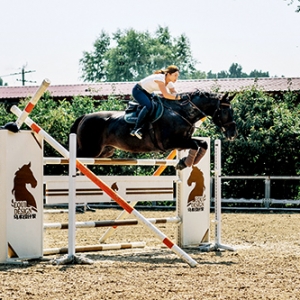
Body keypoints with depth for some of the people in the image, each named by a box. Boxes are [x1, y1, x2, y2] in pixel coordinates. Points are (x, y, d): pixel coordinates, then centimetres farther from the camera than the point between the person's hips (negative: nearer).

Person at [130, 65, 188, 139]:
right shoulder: (160, 78, -30)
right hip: (138, 90, -9)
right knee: (148, 106, -31)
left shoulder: (170, 83, -4)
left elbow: (174, 94, -5)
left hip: (147, 93, 9)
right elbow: (165, 95, -38)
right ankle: (136, 129, -28)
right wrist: (180, 97, -40)